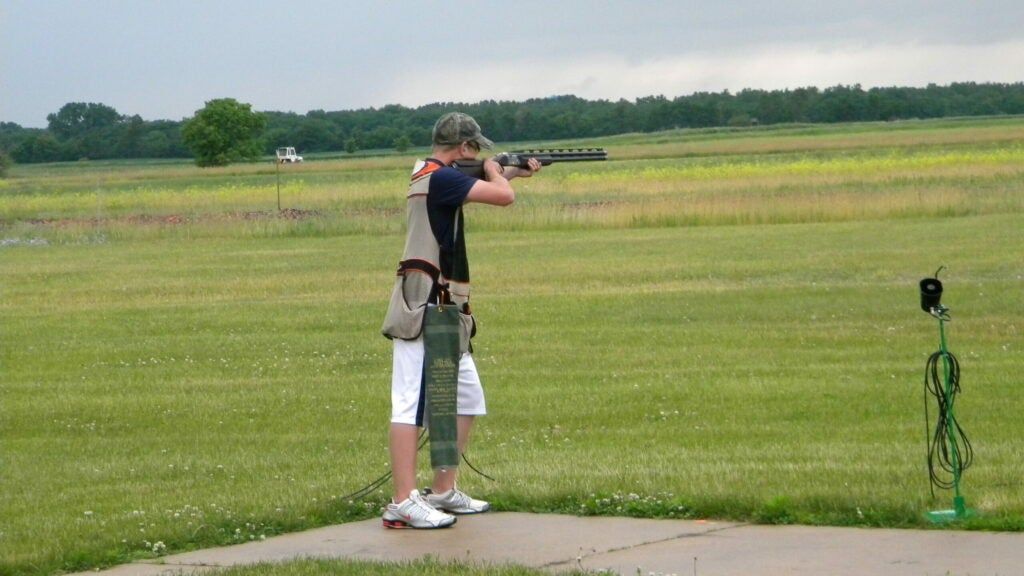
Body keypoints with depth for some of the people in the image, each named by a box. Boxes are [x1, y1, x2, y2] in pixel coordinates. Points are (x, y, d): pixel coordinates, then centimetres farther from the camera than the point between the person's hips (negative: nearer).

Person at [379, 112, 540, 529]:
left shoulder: (429, 177, 16)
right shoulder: (441, 178, -14)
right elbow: (504, 197, -19)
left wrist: (513, 173, 31)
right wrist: (494, 172, 0)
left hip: (445, 311, 10)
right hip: (423, 307, -10)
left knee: (466, 401, 16)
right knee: (412, 404, -12)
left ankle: (443, 491, 22)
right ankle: (403, 504, -15)